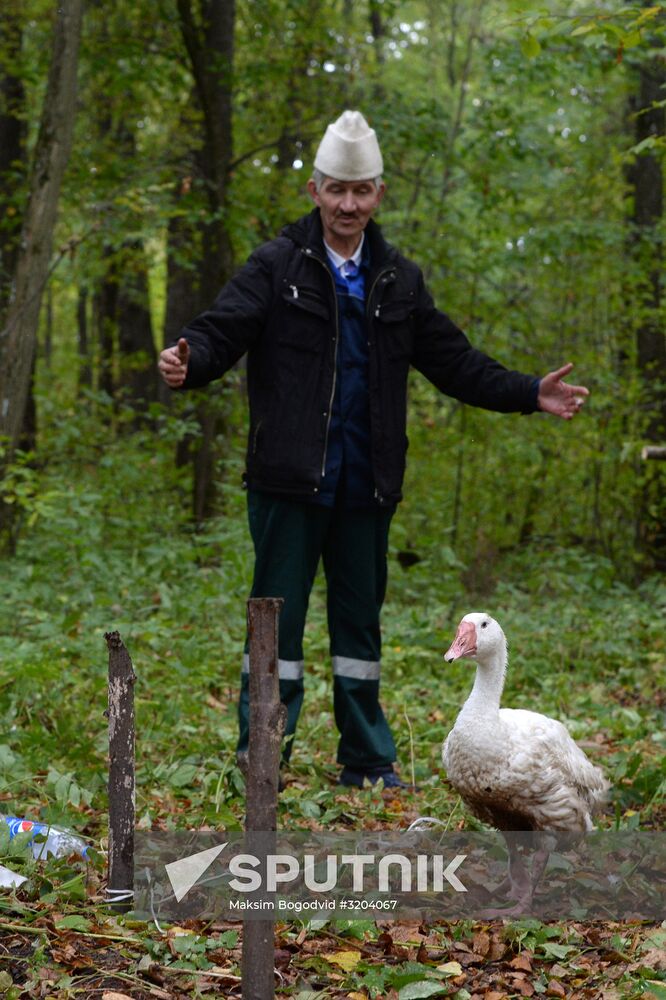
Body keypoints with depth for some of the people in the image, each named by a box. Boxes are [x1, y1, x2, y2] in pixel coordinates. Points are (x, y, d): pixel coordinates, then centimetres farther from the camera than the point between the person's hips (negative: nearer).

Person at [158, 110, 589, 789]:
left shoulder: (398, 281, 12)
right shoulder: (276, 267, -1)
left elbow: (454, 362, 14)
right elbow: (221, 332, -10)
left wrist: (529, 395, 3)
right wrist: (188, 365, -33)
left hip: (365, 486, 4)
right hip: (288, 482, -4)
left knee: (360, 619, 12)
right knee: (277, 617, 1)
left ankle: (368, 760, 22)